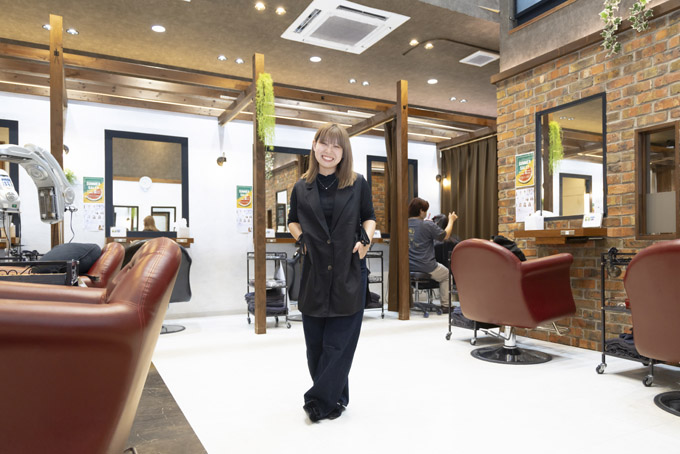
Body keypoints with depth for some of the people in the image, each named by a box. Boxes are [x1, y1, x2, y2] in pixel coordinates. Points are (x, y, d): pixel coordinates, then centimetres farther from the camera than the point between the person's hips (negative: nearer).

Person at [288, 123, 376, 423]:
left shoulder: (358, 184, 2)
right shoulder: (302, 188, 6)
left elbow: (369, 217, 14)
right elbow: (293, 221, 21)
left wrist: (366, 239, -5)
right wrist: (301, 238, 2)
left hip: (350, 273, -2)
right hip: (314, 274, 2)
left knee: (339, 341, -1)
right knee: (315, 340, 8)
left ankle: (320, 399, 11)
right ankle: (335, 397, 27)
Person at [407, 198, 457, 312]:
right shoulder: (428, 225, -15)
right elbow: (445, 236, -2)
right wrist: (451, 220, 13)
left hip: (407, 268, 5)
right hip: (426, 268, -5)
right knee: (446, 274, 23)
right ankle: (445, 305, 24)